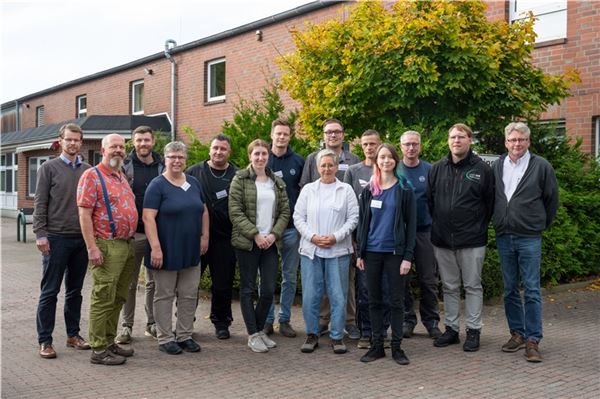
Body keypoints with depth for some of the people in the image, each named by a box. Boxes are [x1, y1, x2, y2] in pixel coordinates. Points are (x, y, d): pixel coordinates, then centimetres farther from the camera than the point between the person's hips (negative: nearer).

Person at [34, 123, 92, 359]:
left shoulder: (88, 170, 10)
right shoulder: (49, 168, 0)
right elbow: (40, 204, -3)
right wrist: (40, 235, -11)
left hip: (82, 239, 4)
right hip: (56, 239, -4)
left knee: (75, 290, 12)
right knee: (50, 292, 1)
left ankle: (73, 334, 22)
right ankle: (45, 341, 9)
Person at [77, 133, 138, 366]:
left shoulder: (123, 177, 17)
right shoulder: (92, 176, -7)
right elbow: (84, 214, -13)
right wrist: (92, 247, -19)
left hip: (127, 245, 8)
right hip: (107, 246, -8)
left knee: (118, 298, 13)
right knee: (103, 298, -4)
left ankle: (109, 341, 23)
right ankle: (98, 349, 3)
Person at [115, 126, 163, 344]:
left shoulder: (162, 167, 6)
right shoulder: (125, 167, -1)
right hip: (132, 233, -2)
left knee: (154, 281, 11)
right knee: (130, 282, 5)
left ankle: (152, 323, 22)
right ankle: (126, 326, 14)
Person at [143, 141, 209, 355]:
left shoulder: (193, 183, 10)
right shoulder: (157, 185, -8)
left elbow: (203, 211, 18)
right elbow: (148, 218, -15)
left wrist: (205, 236, 8)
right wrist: (155, 247, -21)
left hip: (191, 251, 6)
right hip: (166, 251, -6)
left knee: (189, 295, 10)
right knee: (164, 295, 5)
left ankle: (185, 336, 22)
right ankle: (165, 338, 16)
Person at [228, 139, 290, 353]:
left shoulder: (277, 182, 12)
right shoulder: (240, 179, -2)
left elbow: (285, 211, 9)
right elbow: (235, 212, -9)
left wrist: (274, 234, -6)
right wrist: (255, 235, -14)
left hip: (270, 243, 4)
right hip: (247, 243, -4)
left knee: (269, 289, 4)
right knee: (248, 289, 4)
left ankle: (260, 330, 22)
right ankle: (253, 335, 13)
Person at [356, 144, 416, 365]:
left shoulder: (404, 190, 0)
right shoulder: (368, 190, 8)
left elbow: (411, 224, -2)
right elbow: (362, 222, 11)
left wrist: (408, 256, -8)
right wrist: (360, 253, 5)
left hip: (395, 252, -3)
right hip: (372, 251, 3)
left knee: (396, 301, 4)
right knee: (374, 300, 8)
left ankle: (396, 347, 13)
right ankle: (376, 345, 17)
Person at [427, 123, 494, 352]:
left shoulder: (482, 169, -3)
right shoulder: (437, 169, 6)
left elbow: (490, 202, 1)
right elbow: (429, 200, 12)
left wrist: (480, 226, 3)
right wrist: (438, 224, 10)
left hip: (472, 239, -3)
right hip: (442, 239, 3)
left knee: (472, 286, 5)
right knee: (449, 287, 12)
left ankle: (473, 331, 15)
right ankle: (451, 329, 23)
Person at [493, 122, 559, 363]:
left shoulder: (541, 167, -3)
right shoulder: (496, 167, 6)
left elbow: (552, 199, 6)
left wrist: (542, 224, 11)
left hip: (529, 238, -4)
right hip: (503, 237, 4)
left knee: (532, 290, -2)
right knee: (510, 290, 10)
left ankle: (532, 340, 3)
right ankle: (517, 334, 22)